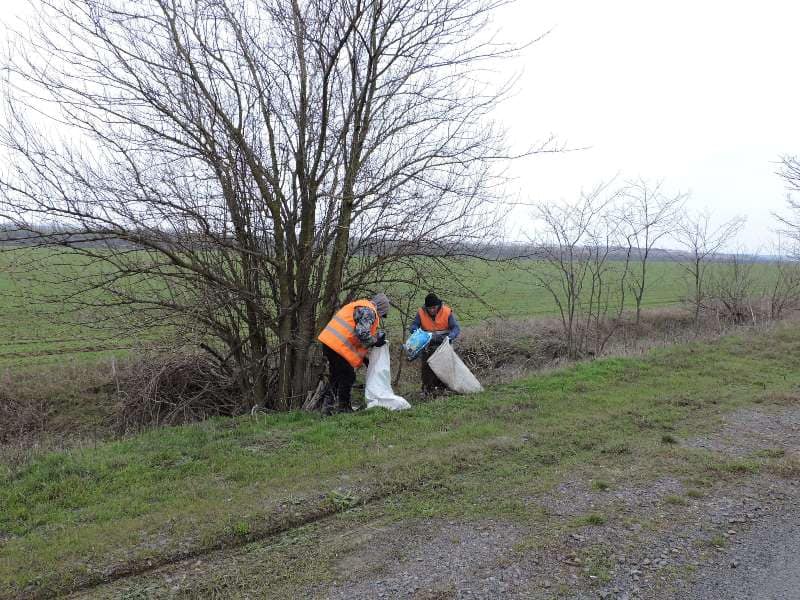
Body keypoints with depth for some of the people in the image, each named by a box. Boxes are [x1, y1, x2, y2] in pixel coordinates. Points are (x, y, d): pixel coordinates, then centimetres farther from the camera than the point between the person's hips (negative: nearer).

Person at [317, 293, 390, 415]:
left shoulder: (358, 307, 27)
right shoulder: (368, 311, -6)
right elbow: (362, 333, -21)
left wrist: (363, 357, 25)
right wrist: (375, 342, -3)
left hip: (329, 342, 10)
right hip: (338, 346, -10)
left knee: (337, 377, 18)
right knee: (348, 377, 1)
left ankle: (329, 407, 23)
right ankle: (342, 408, 8)